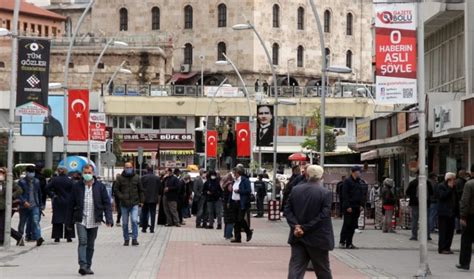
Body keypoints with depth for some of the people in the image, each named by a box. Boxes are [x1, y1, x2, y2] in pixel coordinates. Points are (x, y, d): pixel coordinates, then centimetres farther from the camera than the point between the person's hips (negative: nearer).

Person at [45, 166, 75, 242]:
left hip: (57, 202, 1)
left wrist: (52, 195, -3)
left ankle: (57, 237, 1)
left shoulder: (54, 180, -3)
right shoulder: (70, 181, -5)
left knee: (57, 219, 5)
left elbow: (47, 188, -10)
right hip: (67, 202, -1)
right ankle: (69, 237, 6)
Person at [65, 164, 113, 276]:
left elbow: (107, 203, 3)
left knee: (91, 245, 9)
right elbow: (71, 205, 6)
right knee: (82, 242, -15)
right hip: (81, 220, -1)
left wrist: (109, 219, -9)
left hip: (94, 221, 2)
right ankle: (82, 265, -21)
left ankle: (88, 266, 18)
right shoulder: (77, 187, 2)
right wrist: (69, 222, 6)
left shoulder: (100, 186, 3)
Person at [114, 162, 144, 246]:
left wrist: (141, 201, 8)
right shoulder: (120, 178, 1)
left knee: (134, 220, -14)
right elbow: (116, 190, 4)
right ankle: (126, 239, 19)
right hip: (124, 204, 0)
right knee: (125, 223, 7)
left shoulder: (136, 178, 6)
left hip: (134, 204, 0)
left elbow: (140, 190, 13)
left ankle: (134, 239, -7)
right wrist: (121, 197, -12)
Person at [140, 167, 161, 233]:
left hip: (145, 198, -1)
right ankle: (152, 228, -1)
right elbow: (160, 188, 6)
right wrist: (158, 196, 18)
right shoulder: (157, 178, 2)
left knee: (144, 213, 10)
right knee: (153, 213, 4)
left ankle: (144, 228, 12)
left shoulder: (143, 177, -5)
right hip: (154, 198, 1)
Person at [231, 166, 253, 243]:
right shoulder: (235, 181, 17)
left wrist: (239, 191, -16)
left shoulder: (245, 180, -7)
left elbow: (249, 191, -14)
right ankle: (237, 238, 10)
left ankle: (249, 232, 12)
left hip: (242, 203, -8)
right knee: (236, 221, 6)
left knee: (240, 219, -12)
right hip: (235, 202, 8)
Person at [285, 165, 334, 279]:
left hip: (298, 237, 3)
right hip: (317, 239, -3)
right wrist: (305, 228, -15)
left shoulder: (295, 190, 2)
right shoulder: (326, 193, -11)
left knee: (295, 269, 2)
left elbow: (288, 210, 0)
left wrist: (295, 225, -9)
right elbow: (323, 216, -18)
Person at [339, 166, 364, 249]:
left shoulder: (359, 182, 14)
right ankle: (342, 242, 5)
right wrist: (348, 206, -17)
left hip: (356, 207, 7)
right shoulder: (347, 181, -8)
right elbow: (345, 195, -13)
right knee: (347, 224, -3)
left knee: (353, 226, 7)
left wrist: (361, 205, 10)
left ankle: (349, 243, 11)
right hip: (349, 207, -7)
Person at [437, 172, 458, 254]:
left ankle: (447, 247, 13)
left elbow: (456, 199, 17)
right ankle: (442, 248, 0)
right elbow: (442, 196, -21)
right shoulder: (441, 186, -7)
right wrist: (450, 188, -17)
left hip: (452, 213, 7)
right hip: (443, 213, -7)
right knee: (443, 231, -4)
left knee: (450, 231, 6)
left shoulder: (454, 187, 15)